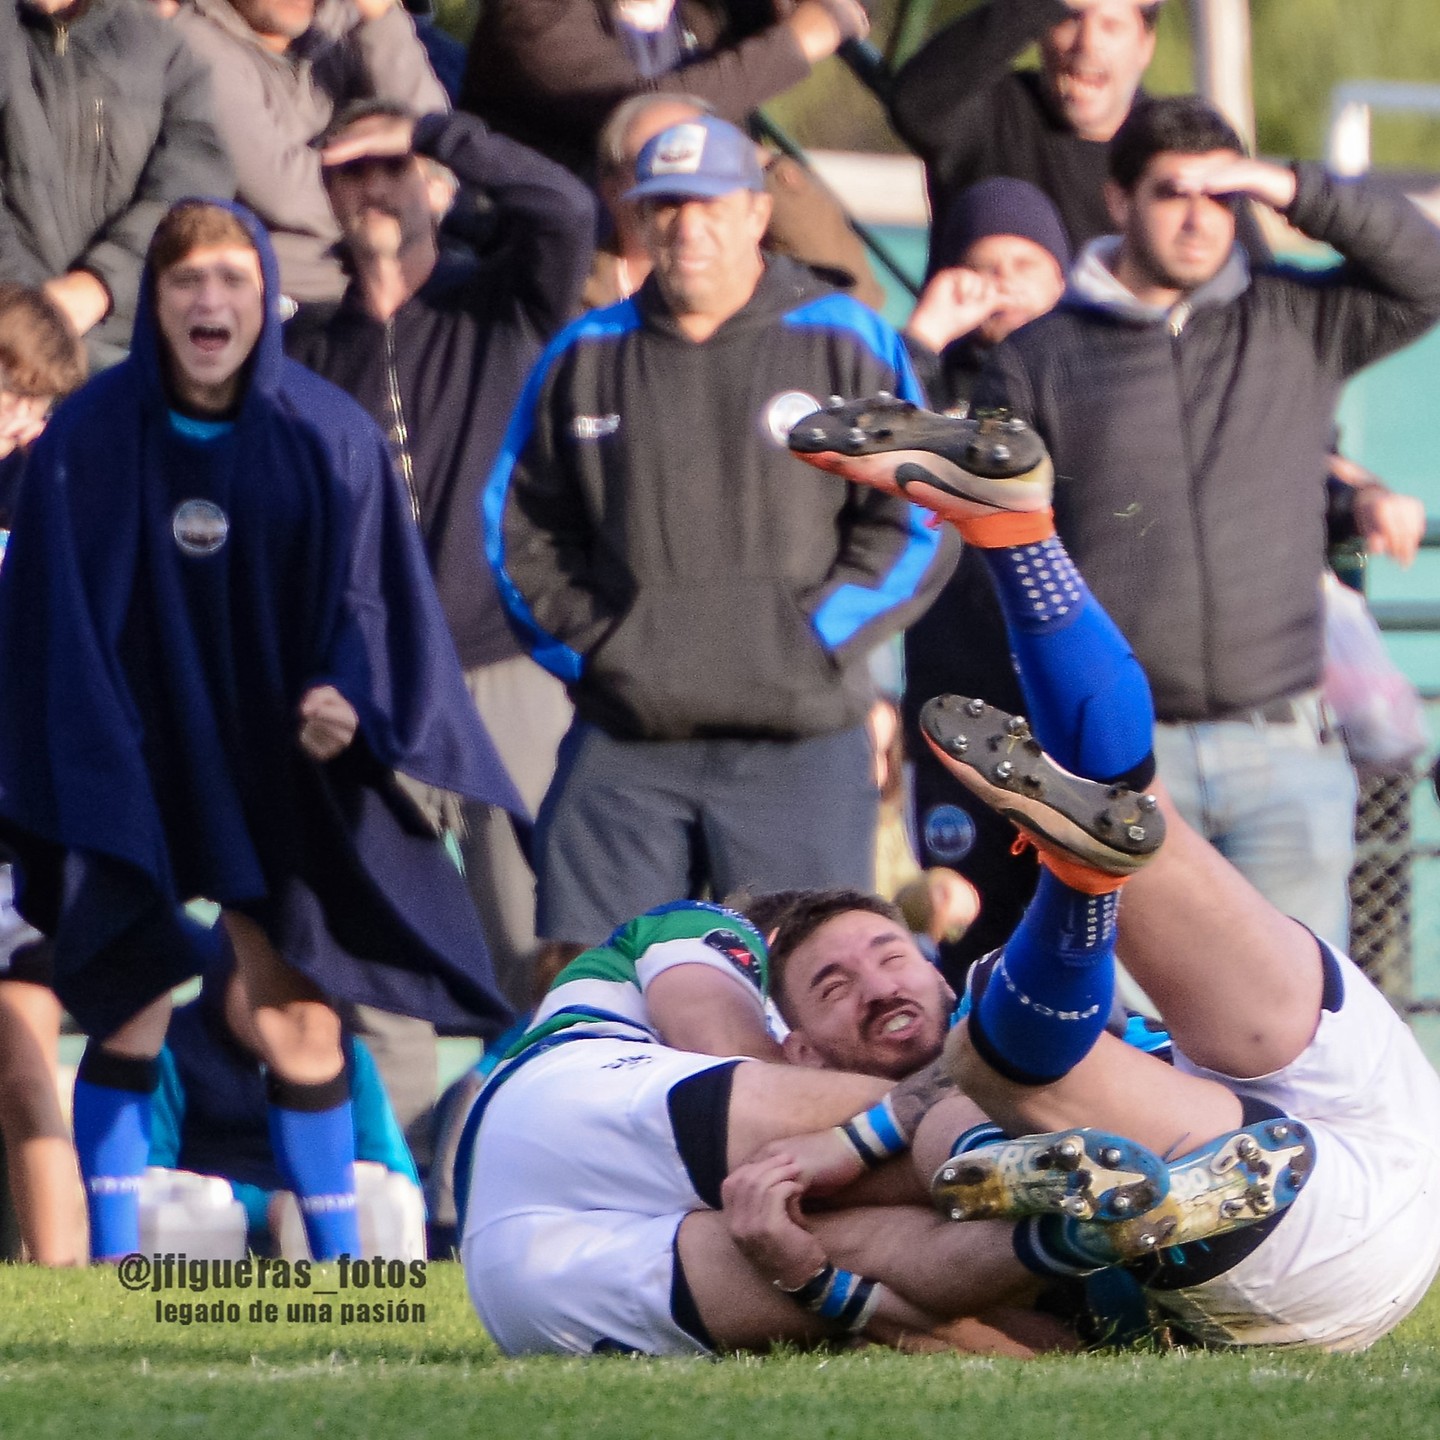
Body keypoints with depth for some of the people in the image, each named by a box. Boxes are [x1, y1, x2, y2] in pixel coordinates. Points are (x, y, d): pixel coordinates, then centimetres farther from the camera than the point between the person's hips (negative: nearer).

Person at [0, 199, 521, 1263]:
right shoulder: (89, 438, -7)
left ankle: (339, 1260, 9)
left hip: (274, 766, 1)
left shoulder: (327, 437, -4)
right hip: (133, 767, -1)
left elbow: (366, 598, -2)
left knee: (300, 1022, 0)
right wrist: (87, 771, -12)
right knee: (128, 1017, -4)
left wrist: (343, 703, -21)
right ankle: (111, 1267, 2)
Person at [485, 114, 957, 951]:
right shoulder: (585, 358, 13)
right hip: (624, 749, 2)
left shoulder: (845, 347, 5)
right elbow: (521, 530, 17)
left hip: (802, 749, -2)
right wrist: (586, 644, 3)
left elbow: (918, 524, 3)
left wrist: (814, 639, -6)